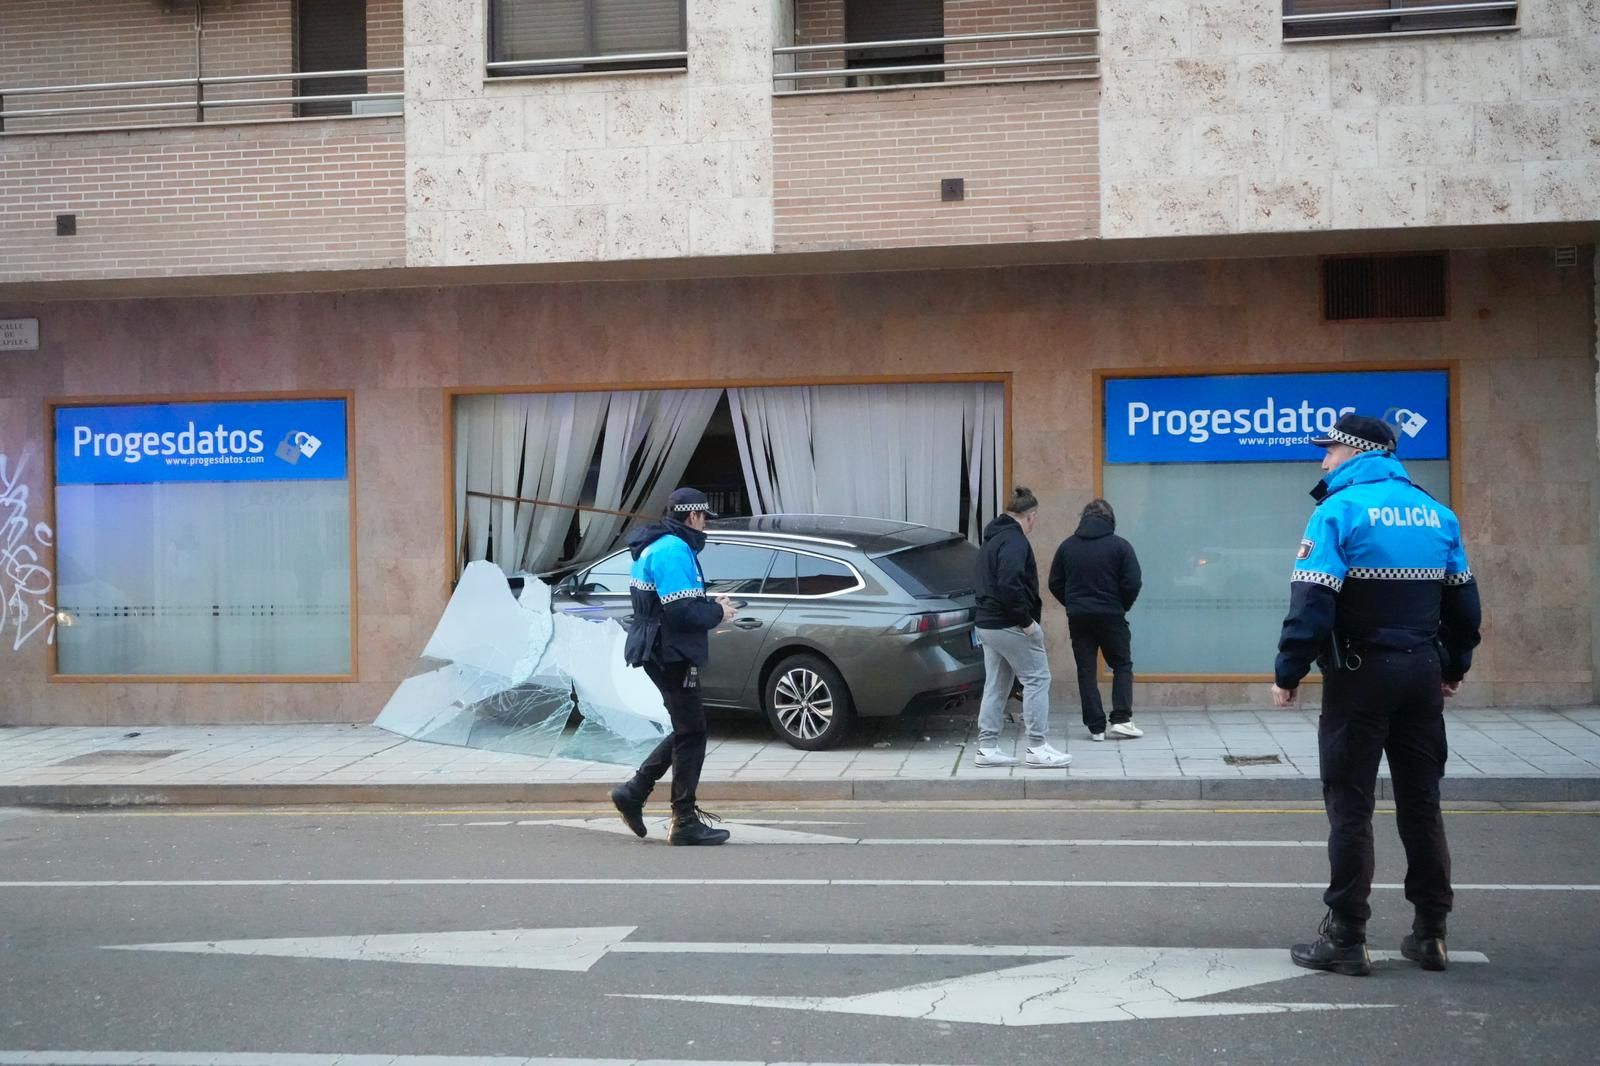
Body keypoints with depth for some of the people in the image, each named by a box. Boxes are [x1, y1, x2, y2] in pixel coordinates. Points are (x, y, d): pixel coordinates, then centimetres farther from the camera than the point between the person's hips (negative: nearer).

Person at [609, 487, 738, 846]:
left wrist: (708, 602, 9)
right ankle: (685, 823, 4)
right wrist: (717, 612, -10)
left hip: (664, 653, 11)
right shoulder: (673, 550, -18)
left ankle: (633, 792, 19)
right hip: (671, 654, -11)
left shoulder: (658, 546, 16)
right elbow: (682, 612, -25)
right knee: (692, 734, -3)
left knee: (686, 731, 17)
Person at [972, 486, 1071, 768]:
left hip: (987, 625, 10)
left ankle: (987, 748, 12)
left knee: (996, 685, 12)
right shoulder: (1015, 541, -15)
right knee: (1037, 680, -2)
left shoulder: (992, 539, 17)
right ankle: (1037, 748, -1)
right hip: (1010, 627, -10)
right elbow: (1010, 585, -25)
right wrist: (1026, 621, -19)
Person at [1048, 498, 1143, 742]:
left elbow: (1055, 584, 5)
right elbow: (1132, 583, -9)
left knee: (1086, 671, 6)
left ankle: (1096, 727, 3)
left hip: (1078, 617, 2)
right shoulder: (1120, 546, -5)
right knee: (1122, 665, 11)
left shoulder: (1067, 546, 3)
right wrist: (1122, 607, 8)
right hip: (1111, 615, -2)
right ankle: (1121, 719, 1)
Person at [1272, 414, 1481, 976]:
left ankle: (1346, 939, 3)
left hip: (1360, 675, -6)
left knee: (1350, 806, 0)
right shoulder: (1436, 512, 9)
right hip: (1423, 674, 6)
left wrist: (1288, 674, -12)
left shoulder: (1340, 509, -10)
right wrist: (1455, 665, 24)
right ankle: (1430, 933, 19)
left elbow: (1312, 602, -18)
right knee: (1421, 802, 13)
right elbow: (1464, 600, 14)